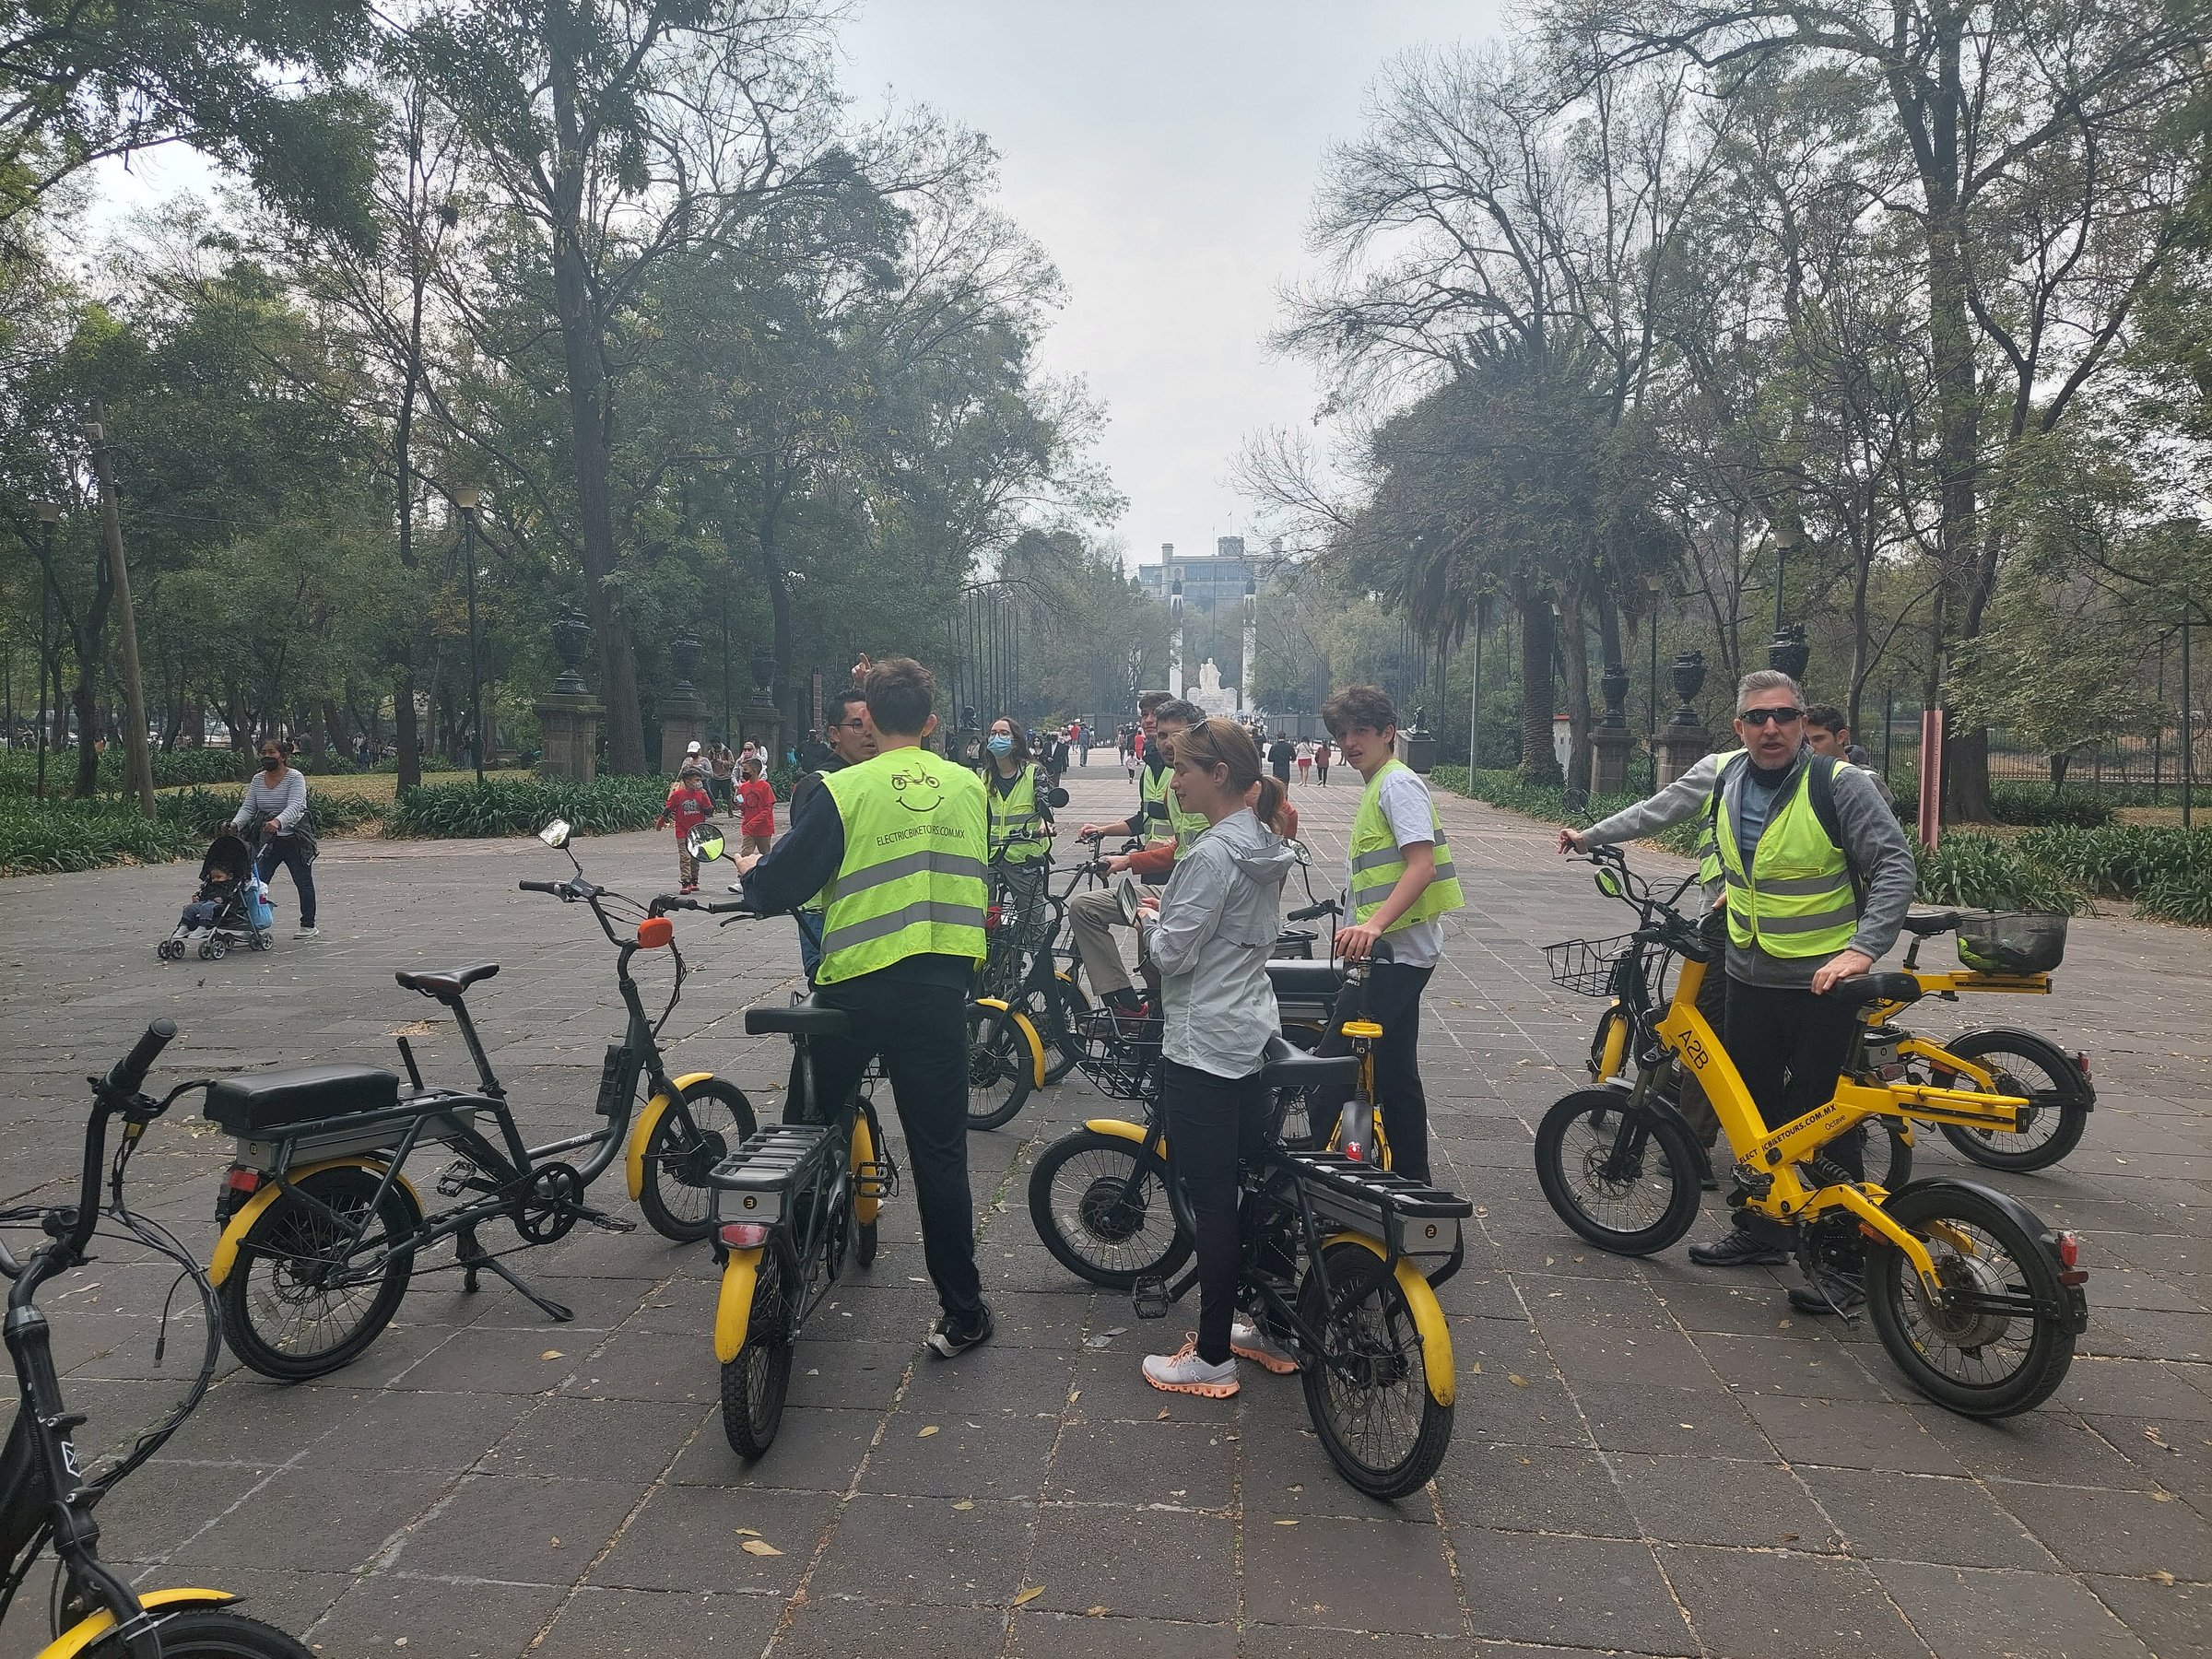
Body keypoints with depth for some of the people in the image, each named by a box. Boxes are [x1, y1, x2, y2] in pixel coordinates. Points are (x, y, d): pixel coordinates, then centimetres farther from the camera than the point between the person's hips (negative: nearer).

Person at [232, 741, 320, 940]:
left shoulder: (295, 778, -10)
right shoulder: (258, 780, 8)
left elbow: (294, 807, -25)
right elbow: (248, 807, 2)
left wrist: (277, 821, -44)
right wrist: (235, 824, -19)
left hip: (295, 840, -5)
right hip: (268, 840, 5)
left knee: (303, 882, 3)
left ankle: (309, 926, 15)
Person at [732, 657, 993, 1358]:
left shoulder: (841, 791, -9)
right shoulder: (971, 786, 4)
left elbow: (777, 891, -8)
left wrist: (751, 872, 12)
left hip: (855, 989, -2)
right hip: (942, 986, 3)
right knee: (940, 1152, 7)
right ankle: (962, 1312, 10)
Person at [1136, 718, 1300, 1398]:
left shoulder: (1213, 854, -20)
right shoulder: (1266, 846, 9)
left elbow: (1172, 954, -18)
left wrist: (1153, 919, 0)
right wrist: (1172, 913, 11)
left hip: (1203, 1048, -9)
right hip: (1253, 1036, 10)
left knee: (1211, 1201, 0)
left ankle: (1212, 1357, 11)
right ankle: (1275, 1329, 28)